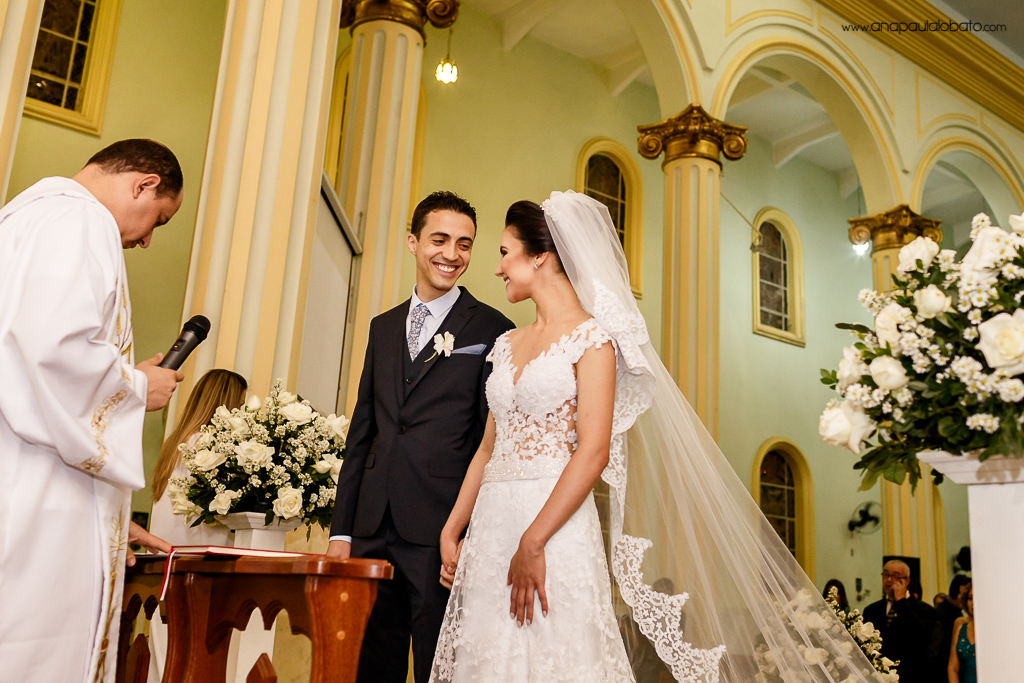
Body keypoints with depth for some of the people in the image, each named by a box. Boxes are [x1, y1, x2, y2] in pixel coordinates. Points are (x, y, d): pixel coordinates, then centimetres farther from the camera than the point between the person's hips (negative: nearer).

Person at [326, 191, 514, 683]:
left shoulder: (492, 330, -2)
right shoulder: (383, 327, 15)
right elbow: (362, 430, 15)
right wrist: (342, 528, 10)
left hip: (441, 532, -5)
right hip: (373, 530, 5)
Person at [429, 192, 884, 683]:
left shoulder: (590, 336, -5)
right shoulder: (508, 344, 16)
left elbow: (593, 453, -15)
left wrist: (533, 541, -20)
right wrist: (451, 532, 8)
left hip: (555, 530, -6)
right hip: (489, 530, 6)